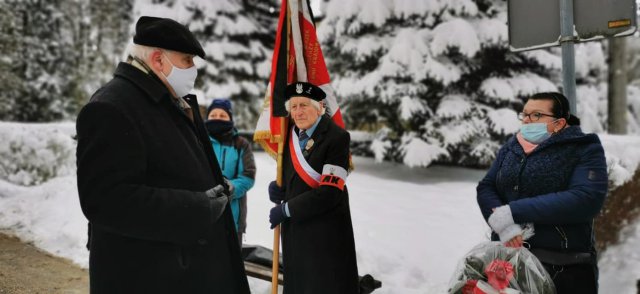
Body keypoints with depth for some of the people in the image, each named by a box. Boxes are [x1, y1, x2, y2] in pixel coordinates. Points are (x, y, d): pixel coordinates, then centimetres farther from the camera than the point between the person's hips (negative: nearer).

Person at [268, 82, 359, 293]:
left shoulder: (337, 137, -14)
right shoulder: (290, 135, 8)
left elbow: (330, 192, -20)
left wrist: (286, 209, -14)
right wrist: (278, 187, -4)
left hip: (325, 234, -6)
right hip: (293, 229, 6)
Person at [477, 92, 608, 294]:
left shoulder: (585, 149, -4)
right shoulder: (512, 146, 10)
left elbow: (587, 199, -19)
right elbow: (485, 188, 3)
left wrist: (513, 212, -21)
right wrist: (503, 224, -19)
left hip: (564, 269, -4)